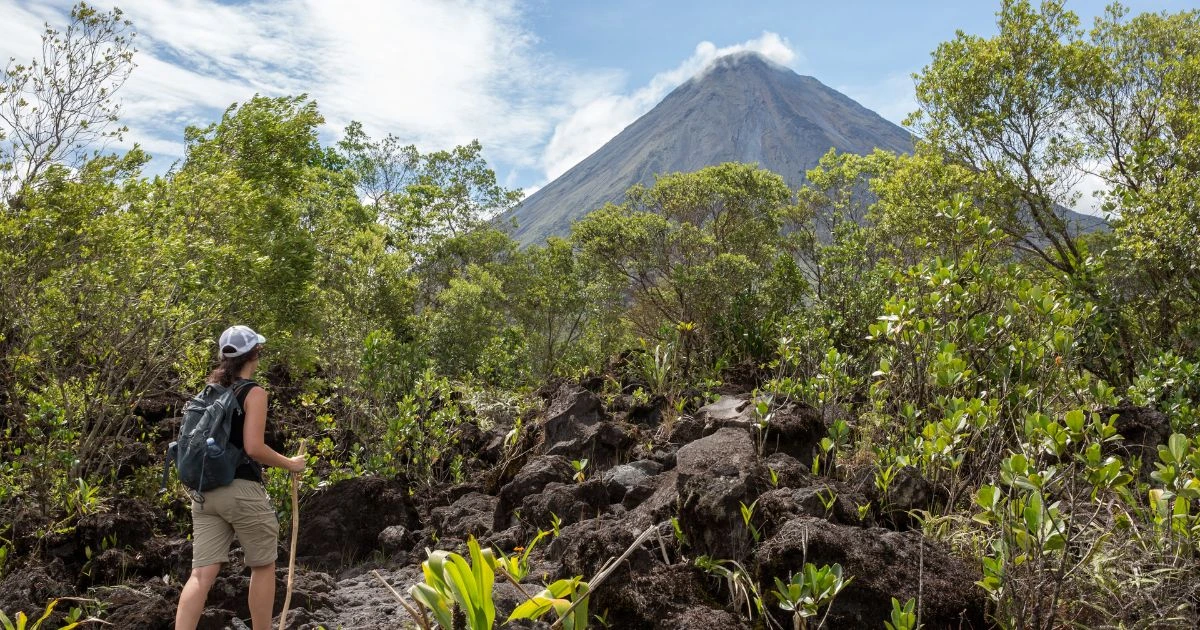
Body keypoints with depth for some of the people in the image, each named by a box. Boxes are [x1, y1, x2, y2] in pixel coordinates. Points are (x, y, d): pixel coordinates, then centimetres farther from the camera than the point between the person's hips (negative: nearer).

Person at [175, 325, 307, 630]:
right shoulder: (253, 392, -9)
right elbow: (254, 447, -17)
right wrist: (290, 464, -5)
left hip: (206, 491, 6)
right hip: (241, 490, -6)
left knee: (203, 572, 3)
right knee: (263, 566, 11)